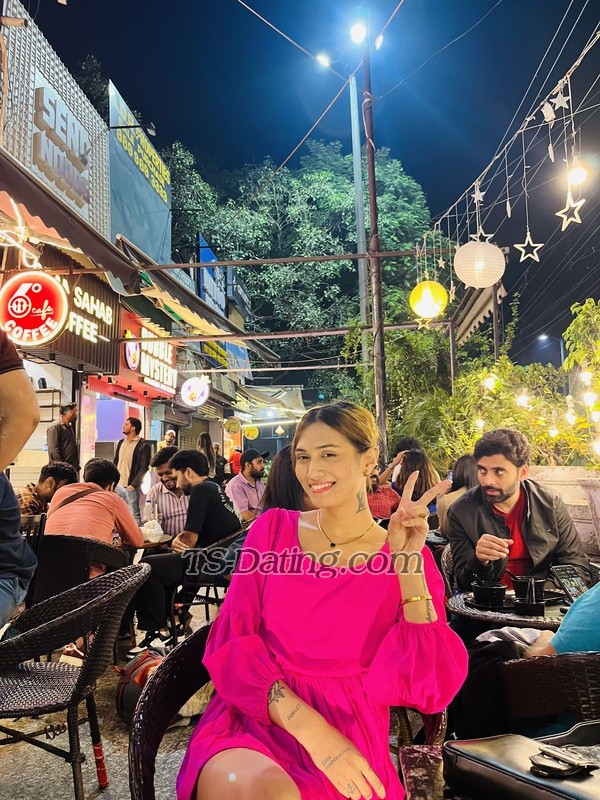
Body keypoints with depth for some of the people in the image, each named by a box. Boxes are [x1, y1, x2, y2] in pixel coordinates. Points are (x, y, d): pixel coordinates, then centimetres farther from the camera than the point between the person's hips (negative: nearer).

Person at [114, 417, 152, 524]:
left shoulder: (143, 445, -8)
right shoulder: (121, 443, 14)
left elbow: (144, 468, -12)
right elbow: (115, 463, 19)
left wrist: (133, 485, -15)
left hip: (131, 486, -7)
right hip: (118, 485, 7)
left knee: (134, 514, -4)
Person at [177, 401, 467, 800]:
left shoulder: (405, 559, 2)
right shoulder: (273, 529, 5)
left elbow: (431, 688, -7)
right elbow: (233, 642, -1)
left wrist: (408, 563, -13)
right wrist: (308, 725, -15)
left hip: (347, 746, 0)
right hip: (252, 724, 1)